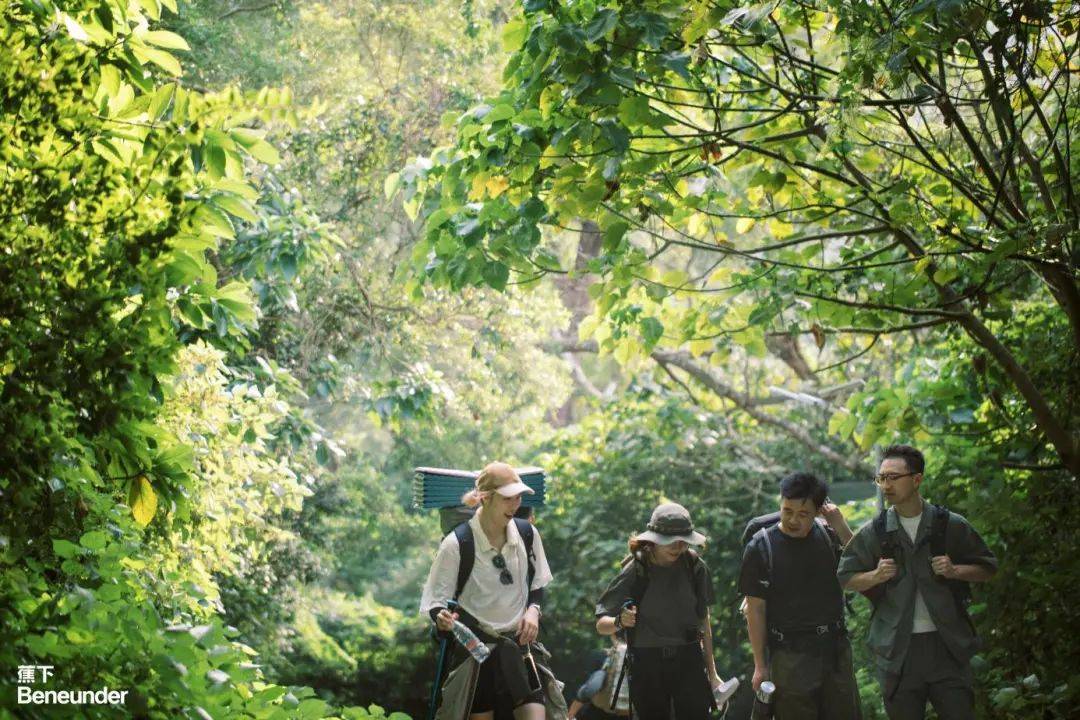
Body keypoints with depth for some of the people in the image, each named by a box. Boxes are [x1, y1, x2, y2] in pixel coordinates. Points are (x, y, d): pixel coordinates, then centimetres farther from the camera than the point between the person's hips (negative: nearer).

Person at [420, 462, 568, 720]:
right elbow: (436, 600, -10)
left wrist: (533, 610, -4)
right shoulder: (457, 544, -14)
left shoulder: (527, 534, -1)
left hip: (519, 642, 3)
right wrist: (442, 617, -31)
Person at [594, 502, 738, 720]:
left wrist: (712, 672, 12)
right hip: (647, 662, -1)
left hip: (689, 661, 1)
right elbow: (601, 625, -9)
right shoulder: (636, 570, -7)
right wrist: (619, 622, -32)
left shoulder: (695, 567, 1)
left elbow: (703, 621, 11)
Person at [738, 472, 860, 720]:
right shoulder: (760, 547, -6)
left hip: (836, 650, 4)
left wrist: (842, 528, -12)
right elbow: (755, 609, -5)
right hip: (789, 657, -3)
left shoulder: (829, 536, 3)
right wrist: (760, 665, -6)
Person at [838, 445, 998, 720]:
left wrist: (955, 571, -10)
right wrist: (875, 576, -10)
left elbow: (987, 568, 9)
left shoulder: (950, 526, 0)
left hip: (947, 646, -1)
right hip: (898, 650, 1)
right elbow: (846, 577, 9)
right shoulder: (874, 532, 3)